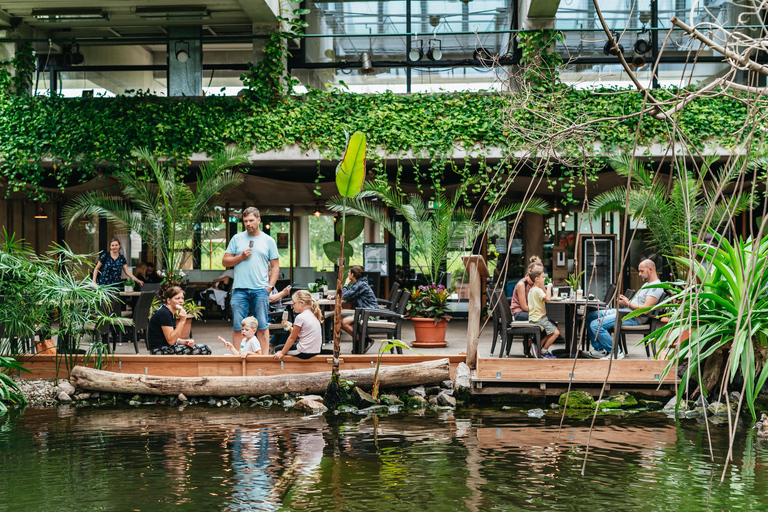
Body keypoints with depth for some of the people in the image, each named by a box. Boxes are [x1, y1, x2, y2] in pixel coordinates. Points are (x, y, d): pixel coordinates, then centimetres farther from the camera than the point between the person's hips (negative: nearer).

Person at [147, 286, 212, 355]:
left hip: (171, 347, 10)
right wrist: (182, 321, -21)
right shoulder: (164, 314, -17)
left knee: (206, 349, 0)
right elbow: (170, 341, -21)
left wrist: (184, 342, -3)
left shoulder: (172, 313, 13)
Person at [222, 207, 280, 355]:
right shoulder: (237, 239, 11)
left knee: (262, 326, -1)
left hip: (260, 289, -1)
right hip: (239, 288, 1)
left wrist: (270, 286, -2)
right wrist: (241, 257, -5)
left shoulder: (268, 241, 10)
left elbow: (275, 266, 10)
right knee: (237, 326, 1)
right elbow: (225, 261, 10)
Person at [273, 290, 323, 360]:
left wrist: (282, 353, -2)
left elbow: (292, 338, -9)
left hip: (306, 353, -9)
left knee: (278, 349, 11)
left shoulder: (300, 317, -15)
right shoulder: (312, 315, 11)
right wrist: (289, 327, 12)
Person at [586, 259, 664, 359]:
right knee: (590, 316, 13)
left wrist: (627, 304, -16)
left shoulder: (656, 287, -13)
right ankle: (599, 349, 12)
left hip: (634, 317, -11)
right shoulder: (647, 284, 22)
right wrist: (626, 300, 7)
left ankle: (615, 352, -12)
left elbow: (645, 309, -23)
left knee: (596, 325, -24)